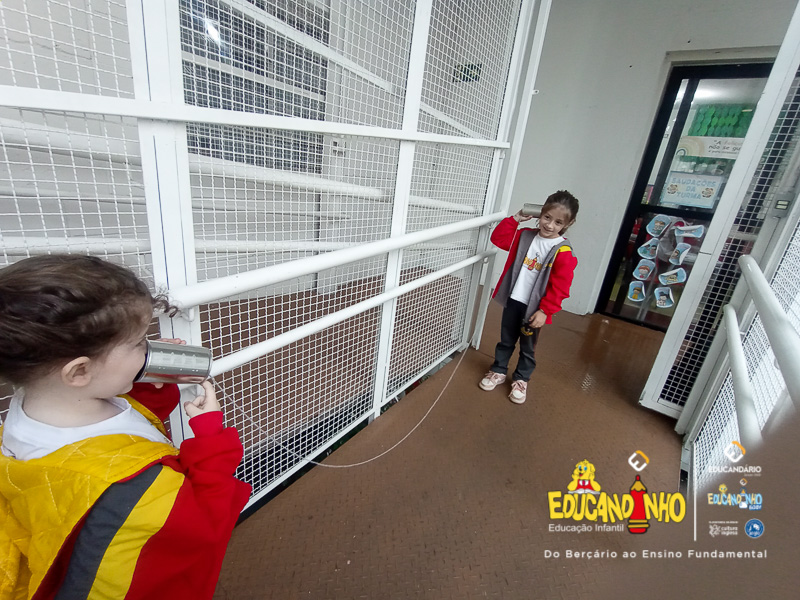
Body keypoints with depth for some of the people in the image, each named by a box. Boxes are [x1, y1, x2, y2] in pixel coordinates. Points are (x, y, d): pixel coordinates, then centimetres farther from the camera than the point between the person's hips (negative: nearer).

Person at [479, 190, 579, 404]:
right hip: (513, 300, 4)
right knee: (505, 341, 19)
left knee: (527, 347, 15)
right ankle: (498, 371, 37)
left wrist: (544, 311, -17)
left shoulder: (563, 251, -14)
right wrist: (515, 219, -5)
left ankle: (521, 380, 34)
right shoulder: (525, 236, 1)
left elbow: (560, 287, -15)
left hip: (534, 308, -3)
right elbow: (498, 238, 3)